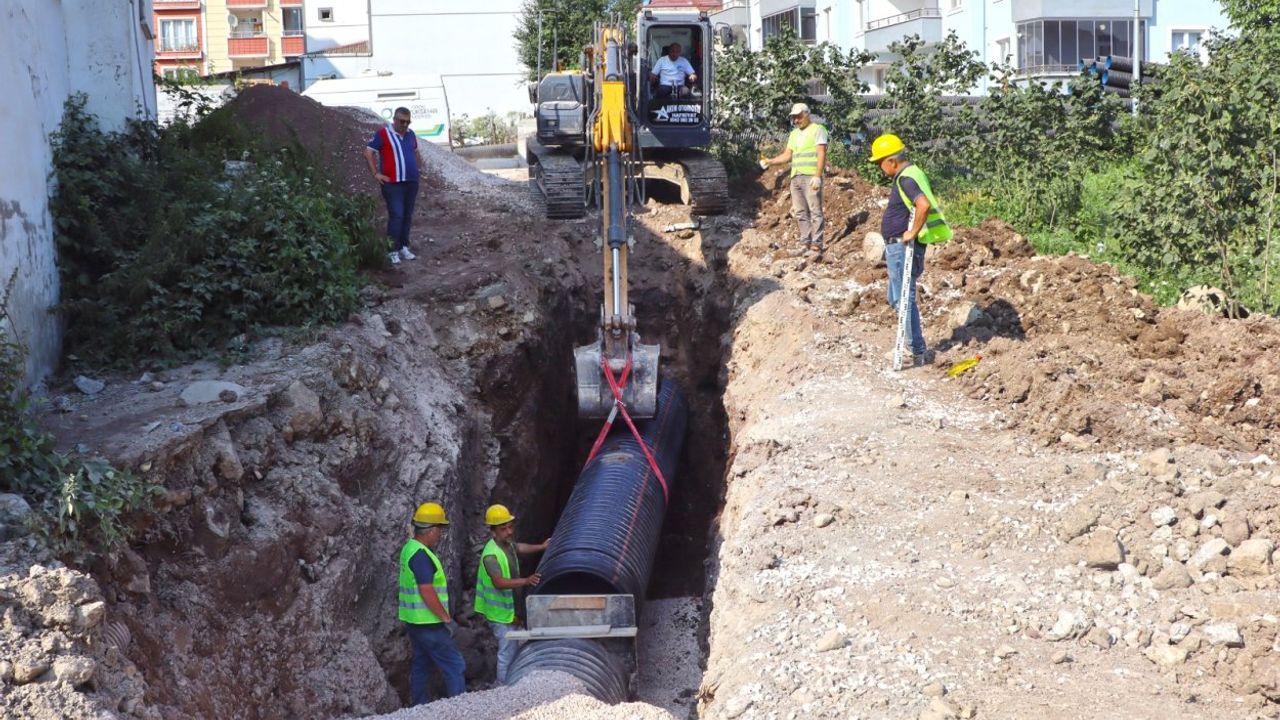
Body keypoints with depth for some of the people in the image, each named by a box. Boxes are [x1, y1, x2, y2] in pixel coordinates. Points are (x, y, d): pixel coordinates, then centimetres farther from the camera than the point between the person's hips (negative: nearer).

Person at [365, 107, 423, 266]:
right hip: (393, 183, -6)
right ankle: (393, 251, -7)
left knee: (407, 217, 9)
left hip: (412, 183, 6)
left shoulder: (411, 135, 11)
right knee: (396, 216, -12)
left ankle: (404, 247, 19)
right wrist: (376, 173, -9)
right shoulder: (383, 134, -6)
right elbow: (368, 153, -6)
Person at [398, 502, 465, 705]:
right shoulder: (421, 555, -21)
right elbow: (427, 592, -24)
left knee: (421, 666, 15)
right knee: (454, 666, -4)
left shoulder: (410, 548, 10)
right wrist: (446, 618, -16)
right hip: (428, 623, -10)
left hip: (414, 621, 10)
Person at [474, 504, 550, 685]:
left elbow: (519, 548, 26)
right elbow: (499, 582, -40)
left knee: (513, 650, 22)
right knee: (508, 653, -4)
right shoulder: (491, 554, -28)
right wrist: (526, 581, -50)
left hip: (510, 608, 10)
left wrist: (541, 547, 26)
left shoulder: (508, 544, 2)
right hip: (501, 613, -10)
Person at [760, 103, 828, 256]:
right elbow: (787, 155, 20)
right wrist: (770, 161, 5)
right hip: (795, 177, 8)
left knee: (815, 211, -8)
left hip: (811, 177, -7)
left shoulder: (817, 129, 0)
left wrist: (817, 176, -18)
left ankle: (817, 246, -9)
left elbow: (821, 154, -9)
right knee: (800, 213, 6)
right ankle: (807, 244, 11)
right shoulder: (794, 134, 22)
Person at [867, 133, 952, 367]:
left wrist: (912, 232, -26)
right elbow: (922, 204, 26)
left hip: (902, 248, -11)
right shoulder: (912, 173, 13)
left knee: (904, 299, -4)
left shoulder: (906, 179, -19)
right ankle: (914, 345, 26)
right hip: (898, 247, 11)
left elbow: (923, 205, -36)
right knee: (896, 298, 19)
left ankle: (918, 352, 3)